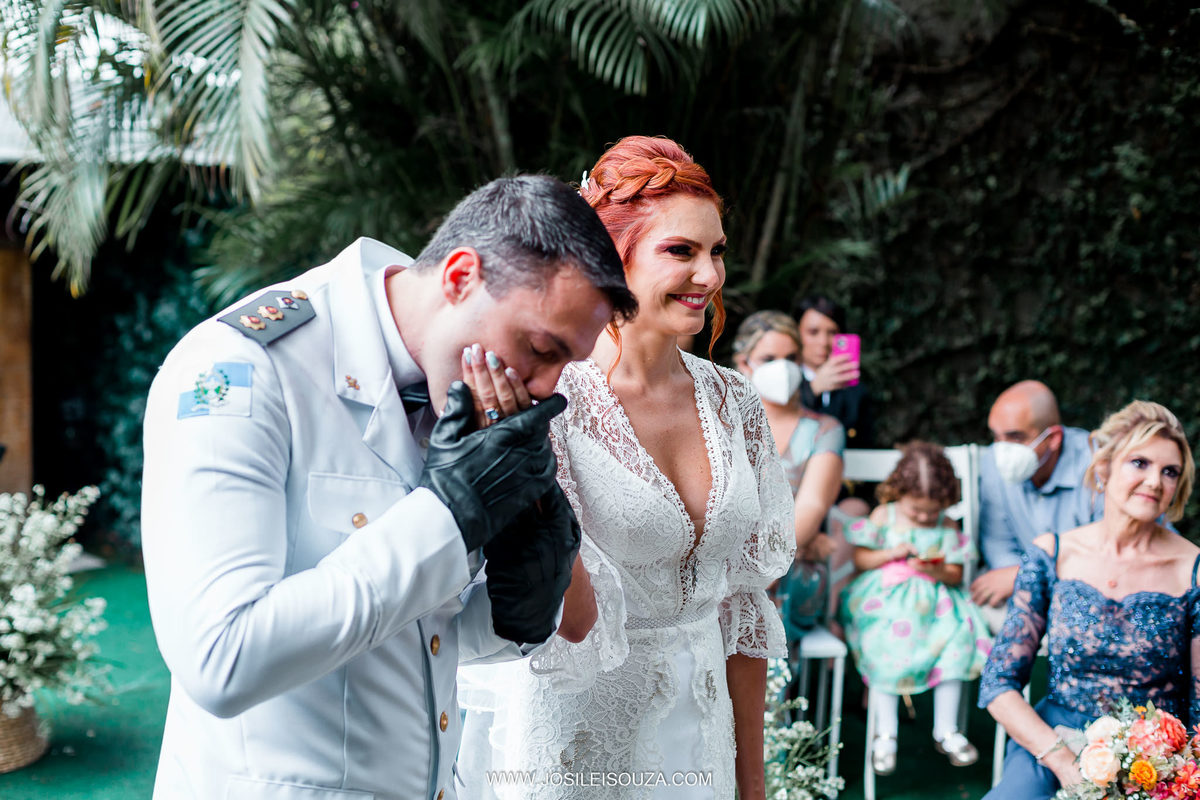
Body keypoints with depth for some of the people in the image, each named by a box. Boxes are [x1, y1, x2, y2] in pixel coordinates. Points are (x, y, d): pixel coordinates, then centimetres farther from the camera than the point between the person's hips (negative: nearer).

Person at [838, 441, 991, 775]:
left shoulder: (947, 525, 8)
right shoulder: (883, 516, 6)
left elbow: (956, 574, 7)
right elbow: (859, 559, 5)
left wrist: (937, 571, -16)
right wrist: (891, 554, -10)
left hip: (934, 600, 2)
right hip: (887, 598, -2)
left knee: (956, 642, -24)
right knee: (886, 647, -29)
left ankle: (946, 730, -9)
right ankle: (885, 733, -17)